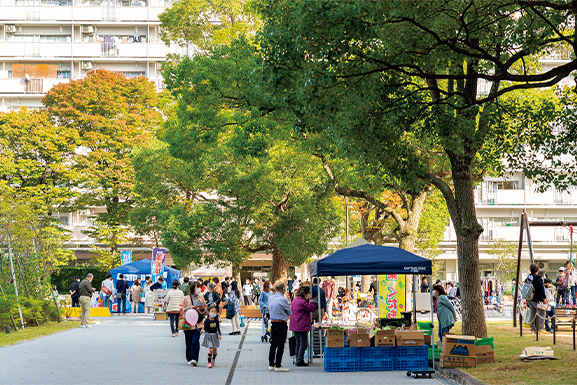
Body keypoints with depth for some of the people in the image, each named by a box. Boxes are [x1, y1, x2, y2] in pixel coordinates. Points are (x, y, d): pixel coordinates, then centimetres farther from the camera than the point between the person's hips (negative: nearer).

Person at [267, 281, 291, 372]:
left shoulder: (270, 298, 5)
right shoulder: (283, 299, -15)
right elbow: (289, 313, -3)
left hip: (273, 323, 7)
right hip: (281, 324, -7)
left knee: (273, 344, 12)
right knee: (280, 345, -2)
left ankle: (271, 364, 17)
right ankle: (278, 365, -2)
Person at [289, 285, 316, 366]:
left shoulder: (295, 300, 14)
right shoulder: (302, 302, -17)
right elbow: (312, 309, -13)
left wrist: (308, 300, 13)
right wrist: (311, 300, -7)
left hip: (295, 326, 10)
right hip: (302, 326, -10)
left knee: (298, 344, 14)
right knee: (303, 344, -5)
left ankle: (298, 360, 17)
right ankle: (300, 361, -7)